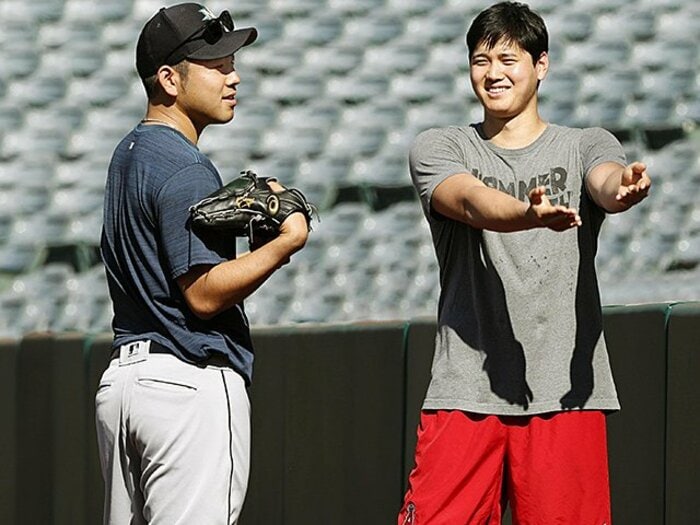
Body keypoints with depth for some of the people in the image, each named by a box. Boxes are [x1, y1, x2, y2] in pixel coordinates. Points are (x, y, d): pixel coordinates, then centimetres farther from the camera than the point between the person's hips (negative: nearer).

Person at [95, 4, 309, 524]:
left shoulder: (129, 154, 16)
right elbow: (204, 294, -18)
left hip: (120, 378, 10)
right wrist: (287, 242, -13)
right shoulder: (185, 168, -14)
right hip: (193, 383, -10)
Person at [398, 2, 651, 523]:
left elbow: (605, 183, -12)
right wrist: (531, 214, -34)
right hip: (465, 394, 0)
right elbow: (472, 202, -11)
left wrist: (625, 187, -38)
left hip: (566, 391, 0)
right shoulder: (439, 148, 11)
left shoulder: (586, 146, 12)